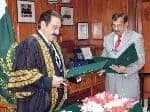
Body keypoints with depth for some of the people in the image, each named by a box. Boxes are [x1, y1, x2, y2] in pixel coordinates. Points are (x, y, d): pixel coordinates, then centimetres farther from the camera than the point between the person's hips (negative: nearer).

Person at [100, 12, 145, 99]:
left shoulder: (136, 37, -4)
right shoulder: (107, 38, 10)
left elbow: (141, 61, -6)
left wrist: (126, 70, -22)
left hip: (128, 79, -4)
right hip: (111, 80, 4)